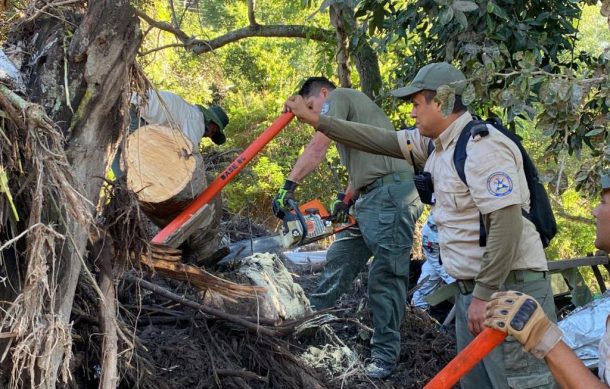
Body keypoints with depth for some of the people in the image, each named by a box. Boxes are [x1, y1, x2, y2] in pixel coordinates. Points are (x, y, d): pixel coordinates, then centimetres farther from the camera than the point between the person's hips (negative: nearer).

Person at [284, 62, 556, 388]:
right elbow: (380, 141, 19)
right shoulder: (437, 141, 11)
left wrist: (484, 294, -22)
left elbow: (507, 224, -24)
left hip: (508, 288, -10)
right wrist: (314, 119, 21)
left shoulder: (482, 148, -18)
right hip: (472, 289, 10)